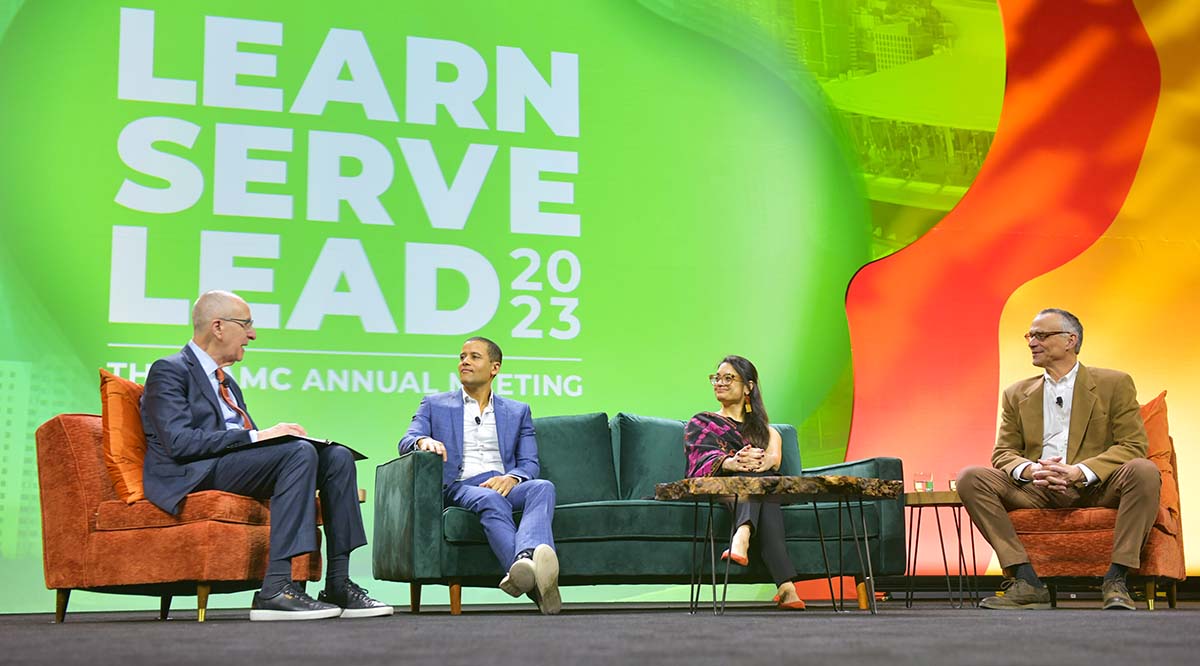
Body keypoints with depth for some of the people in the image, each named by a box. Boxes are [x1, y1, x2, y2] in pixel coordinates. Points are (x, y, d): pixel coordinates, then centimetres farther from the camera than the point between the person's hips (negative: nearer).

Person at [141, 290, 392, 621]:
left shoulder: (226, 381, 27)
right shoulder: (169, 370, -2)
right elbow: (180, 442, -16)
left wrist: (276, 434, 0)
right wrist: (256, 436, -20)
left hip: (239, 464, 9)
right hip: (195, 476, -8)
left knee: (338, 455, -10)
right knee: (299, 453, -30)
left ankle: (338, 584, -15)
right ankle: (275, 588, -34)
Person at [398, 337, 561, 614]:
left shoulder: (518, 411, 24)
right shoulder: (435, 405, 22)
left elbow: (529, 464, 14)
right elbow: (406, 443, 7)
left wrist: (511, 477, -11)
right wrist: (423, 441, -19)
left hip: (505, 487, 2)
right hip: (459, 488, -2)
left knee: (542, 487, -33)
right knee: (490, 499, -38)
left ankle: (526, 557, -64)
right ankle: (530, 574, -63)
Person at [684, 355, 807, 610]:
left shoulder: (763, 428, 30)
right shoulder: (701, 424, 24)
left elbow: (774, 458, 5)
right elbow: (702, 459, 0)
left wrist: (763, 460, -23)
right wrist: (731, 463, -25)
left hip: (762, 487, 2)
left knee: (758, 473, -36)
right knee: (754, 475, -36)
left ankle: (741, 538, -66)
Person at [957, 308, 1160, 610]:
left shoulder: (1115, 384, 6)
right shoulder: (1017, 395, 16)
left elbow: (1133, 446, -3)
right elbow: (1003, 452, 11)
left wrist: (1080, 471, -19)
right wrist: (1030, 470, -14)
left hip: (1096, 489, -2)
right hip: (1038, 492, 3)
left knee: (1144, 470, -33)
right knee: (970, 478, -21)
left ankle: (1115, 582, -26)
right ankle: (1026, 582, -25)